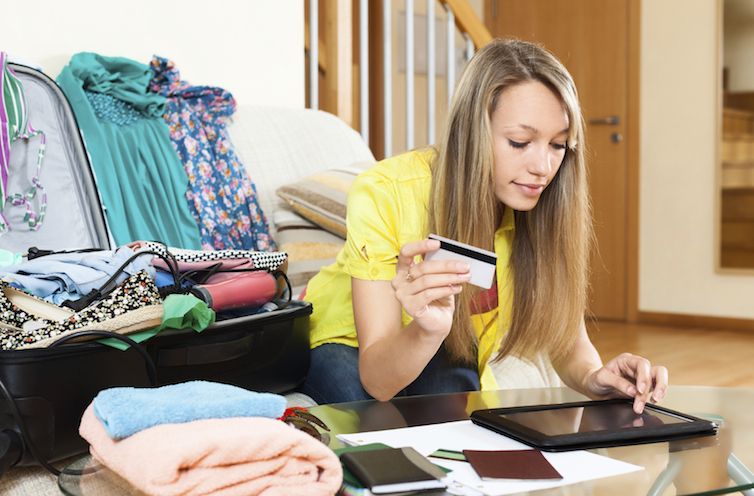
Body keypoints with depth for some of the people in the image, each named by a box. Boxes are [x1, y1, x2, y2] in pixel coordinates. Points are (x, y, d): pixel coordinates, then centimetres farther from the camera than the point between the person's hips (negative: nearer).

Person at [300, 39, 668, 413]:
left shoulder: (543, 208, -20)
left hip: (445, 360, 2)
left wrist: (594, 378, -35)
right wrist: (426, 332, -54)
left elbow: (568, 342, -12)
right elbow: (377, 379, -33)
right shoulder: (384, 195, -31)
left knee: (453, 383, -30)